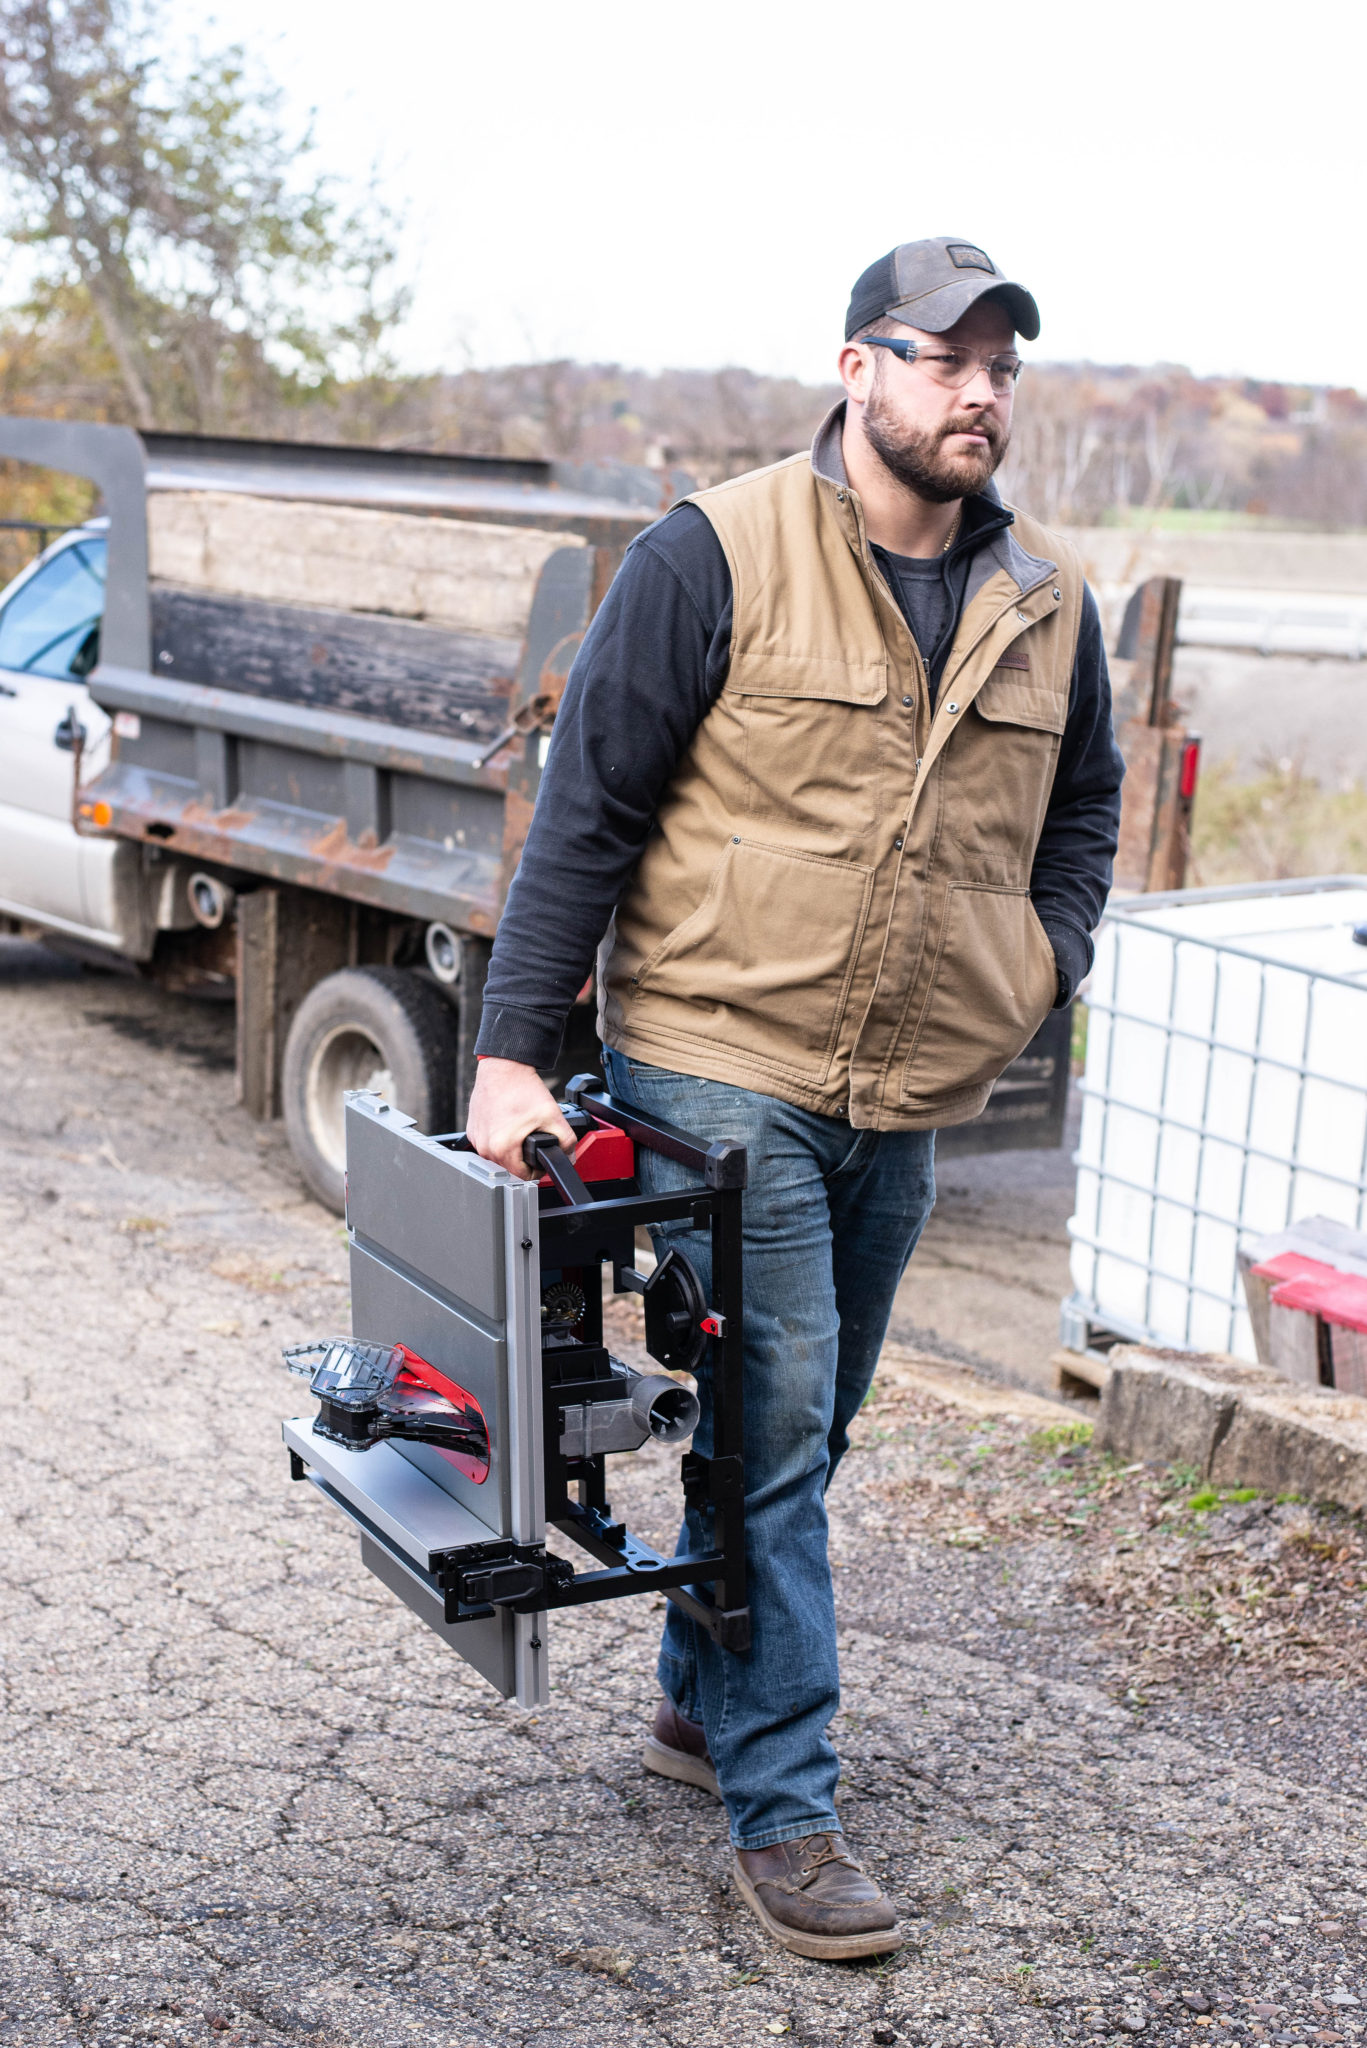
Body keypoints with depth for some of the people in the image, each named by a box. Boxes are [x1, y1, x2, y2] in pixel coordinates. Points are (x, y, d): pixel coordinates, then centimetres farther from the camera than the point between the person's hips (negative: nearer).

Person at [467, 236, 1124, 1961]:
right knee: (772, 1427, -5)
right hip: (720, 1066, -6)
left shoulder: (1048, 603, 7)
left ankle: (702, 1705, 37)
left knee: (801, 1428, 17)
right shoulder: (718, 555, -10)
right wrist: (514, 1050, -13)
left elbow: (1082, 802, 24)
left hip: (909, 1101, 6)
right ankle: (782, 1816, 6)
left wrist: (1046, 965, 8)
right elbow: (587, 805, -10)